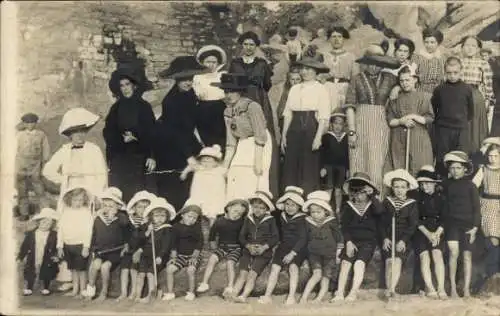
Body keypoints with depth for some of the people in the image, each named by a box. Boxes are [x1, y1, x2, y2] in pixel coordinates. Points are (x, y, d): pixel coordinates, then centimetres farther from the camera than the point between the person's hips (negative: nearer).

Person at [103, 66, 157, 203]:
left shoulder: (144, 106, 2)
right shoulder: (116, 108, 9)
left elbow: (151, 133, -3)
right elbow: (107, 132, 7)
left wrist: (151, 156, -11)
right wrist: (122, 139, -12)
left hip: (138, 157, -2)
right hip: (118, 158, 2)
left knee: (136, 191, -8)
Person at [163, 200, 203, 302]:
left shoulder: (197, 227, 0)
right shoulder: (176, 226, 2)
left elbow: (200, 243, -2)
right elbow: (174, 244, 4)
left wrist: (194, 256, -11)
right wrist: (173, 257, -5)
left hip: (193, 255, -2)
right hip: (180, 255, 2)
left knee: (191, 269, -29)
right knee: (170, 268, -19)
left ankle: (191, 293, -10)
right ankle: (170, 293, -5)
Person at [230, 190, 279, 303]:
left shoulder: (270, 220, 4)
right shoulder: (248, 219, 13)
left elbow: (275, 237, 0)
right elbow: (242, 236, 10)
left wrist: (264, 247, -14)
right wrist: (249, 246, -9)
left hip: (263, 252, -3)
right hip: (248, 250, 3)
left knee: (252, 274, -18)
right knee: (242, 273, -12)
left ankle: (244, 296, -24)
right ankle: (233, 293, -22)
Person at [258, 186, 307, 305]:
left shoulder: (302, 219, -7)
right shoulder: (282, 217, 10)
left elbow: (303, 238, -14)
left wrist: (292, 253, -22)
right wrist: (279, 244, 13)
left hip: (298, 248, -5)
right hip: (284, 245, 5)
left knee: (293, 266, -28)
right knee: (275, 266, -13)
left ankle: (291, 296, -27)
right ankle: (267, 295, -14)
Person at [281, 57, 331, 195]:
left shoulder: (321, 89, -1)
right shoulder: (294, 89, 13)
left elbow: (324, 117, -8)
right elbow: (287, 114, 11)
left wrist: (318, 137, -16)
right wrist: (284, 135, 5)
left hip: (311, 128, -4)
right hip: (295, 129, 4)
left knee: (309, 167, -1)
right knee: (291, 165, 2)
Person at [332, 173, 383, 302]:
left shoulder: (372, 206, 9)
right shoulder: (348, 207, 13)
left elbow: (379, 210, -16)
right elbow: (344, 227, 4)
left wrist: (372, 196, -12)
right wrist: (348, 242, -10)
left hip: (368, 241, -1)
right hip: (352, 241, 2)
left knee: (359, 262, -25)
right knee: (345, 262, -21)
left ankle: (354, 292, -26)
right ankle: (339, 293, -23)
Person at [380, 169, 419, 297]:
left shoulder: (412, 204, 8)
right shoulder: (387, 202, 13)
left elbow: (413, 225, 0)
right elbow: (382, 222, 8)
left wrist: (403, 240, -13)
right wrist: (385, 238, -7)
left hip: (404, 238, -1)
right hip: (389, 237, 2)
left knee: (397, 259, -25)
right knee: (389, 260, -21)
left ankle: (391, 289, -33)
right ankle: (389, 290, -25)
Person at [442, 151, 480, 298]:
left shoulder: (470, 185, 0)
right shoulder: (446, 184, 4)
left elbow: (476, 207, 0)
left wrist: (475, 227, -7)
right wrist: (442, 224, 5)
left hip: (467, 224, 0)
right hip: (451, 223, 0)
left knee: (467, 255, 3)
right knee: (454, 252, -16)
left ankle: (466, 290, 10)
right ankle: (453, 287, -7)